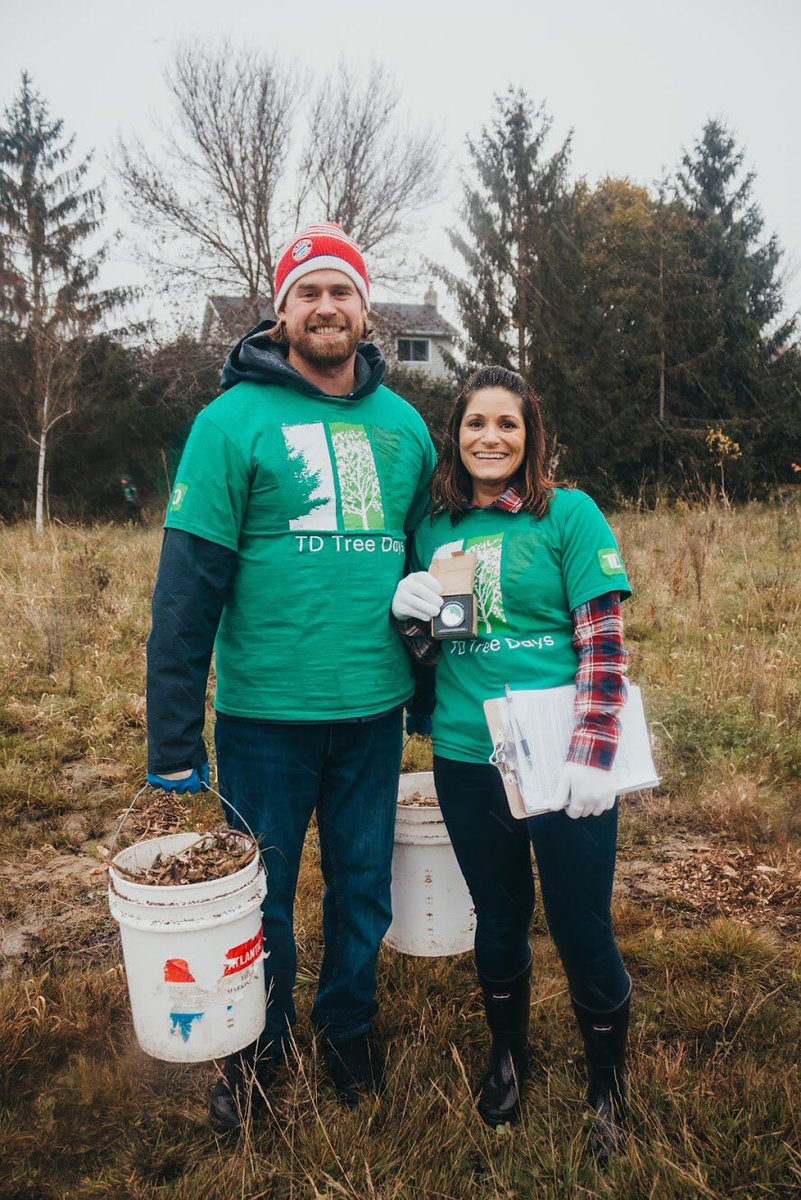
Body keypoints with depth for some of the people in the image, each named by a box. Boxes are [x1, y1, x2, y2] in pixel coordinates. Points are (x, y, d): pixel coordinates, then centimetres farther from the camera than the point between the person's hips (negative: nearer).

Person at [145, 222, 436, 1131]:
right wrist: (174, 744, -12)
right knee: (259, 894, 14)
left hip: (374, 712, 3)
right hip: (266, 714, -3)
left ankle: (349, 1022, 44)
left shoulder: (403, 425, 6)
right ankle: (257, 1046, 40)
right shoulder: (234, 420, -7)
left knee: (364, 885, 18)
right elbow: (187, 587, -11)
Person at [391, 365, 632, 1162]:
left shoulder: (569, 514, -4)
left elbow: (605, 644, -9)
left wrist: (591, 760, -16)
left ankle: (608, 1090, 33)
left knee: (582, 932, 7)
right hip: (465, 761, 4)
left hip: (557, 761, -3)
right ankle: (508, 1057, 44)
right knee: (498, 919, 19)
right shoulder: (435, 529, 8)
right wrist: (410, 613, -8)